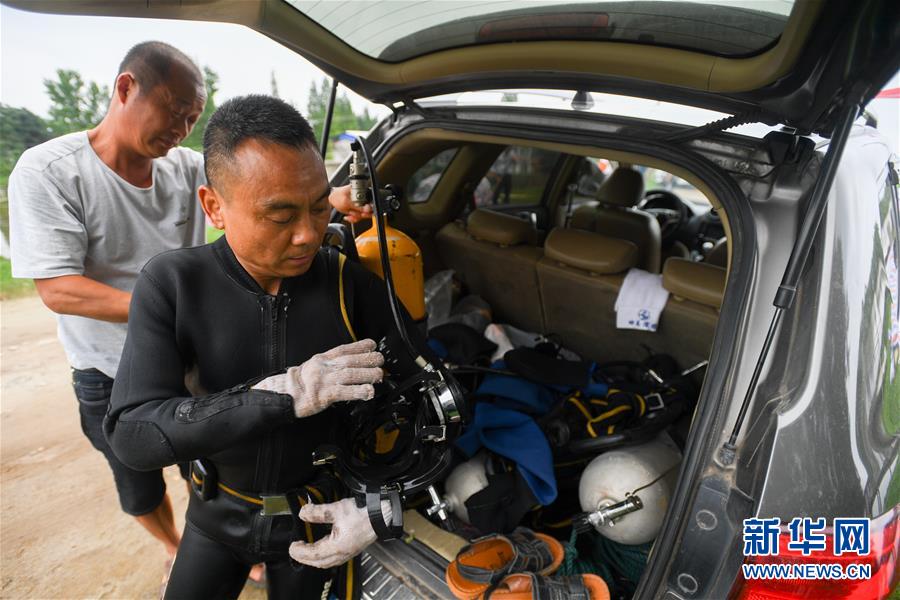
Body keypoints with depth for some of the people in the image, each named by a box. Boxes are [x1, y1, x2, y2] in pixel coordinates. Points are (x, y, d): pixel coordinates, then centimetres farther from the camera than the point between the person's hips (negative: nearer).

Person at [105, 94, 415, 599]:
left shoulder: (352, 282, -19)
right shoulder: (171, 284, -19)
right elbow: (133, 435, -26)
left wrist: (382, 505, -24)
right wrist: (282, 395, -36)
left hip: (316, 514, 0)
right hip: (218, 511, 1)